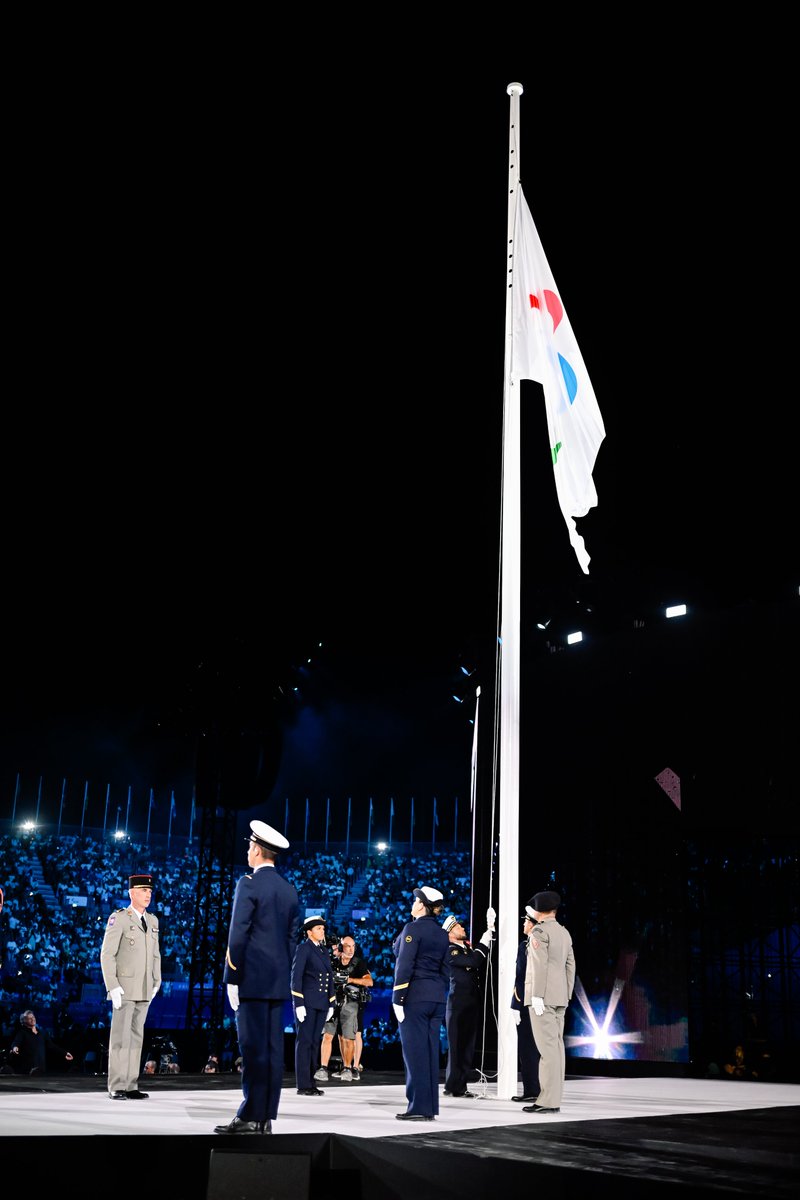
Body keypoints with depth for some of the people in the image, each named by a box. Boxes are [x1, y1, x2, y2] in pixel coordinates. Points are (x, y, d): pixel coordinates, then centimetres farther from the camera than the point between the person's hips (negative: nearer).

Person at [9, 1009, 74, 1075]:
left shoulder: (42, 1033, 16)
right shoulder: (23, 1033, -1)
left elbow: (51, 1046, 17)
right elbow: (16, 1042, -20)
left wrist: (64, 1053, 11)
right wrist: (14, 1047, -45)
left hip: (41, 1068, 5)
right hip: (26, 1068, -5)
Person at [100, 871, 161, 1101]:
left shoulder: (152, 921, 12)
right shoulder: (118, 919, -8)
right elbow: (107, 955, -12)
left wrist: (156, 983, 11)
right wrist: (112, 987, -17)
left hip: (144, 991, 6)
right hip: (124, 989, -6)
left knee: (136, 1036, 7)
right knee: (120, 1037, -4)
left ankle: (130, 1086, 12)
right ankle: (116, 1088, 1)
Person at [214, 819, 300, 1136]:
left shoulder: (248, 884, -9)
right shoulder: (290, 889, 12)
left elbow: (238, 934, -12)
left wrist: (232, 979, -9)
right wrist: (284, 975, 18)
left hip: (252, 978, -7)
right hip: (279, 980, 7)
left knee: (254, 1047, -5)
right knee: (272, 1047, 7)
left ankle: (250, 1117, -3)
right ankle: (267, 1116, 11)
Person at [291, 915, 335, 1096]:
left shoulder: (324, 950, 16)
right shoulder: (303, 948, -5)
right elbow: (296, 977, -10)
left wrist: (331, 1004, 13)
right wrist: (298, 1004, -16)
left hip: (321, 1004, 7)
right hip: (306, 1002, -7)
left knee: (314, 1042, 7)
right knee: (304, 1042, -5)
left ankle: (310, 1083, 11)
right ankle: (303, 1085, -3)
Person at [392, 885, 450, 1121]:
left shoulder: (413, 928, -9)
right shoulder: (442, 934, 12)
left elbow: (405, 966, -14)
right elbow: (445, 971, 14)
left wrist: (398, 999, -13)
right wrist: (439, 995, 19)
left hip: (415, 996, -7)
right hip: (437, 998, 7)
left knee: (415, 1051, -3)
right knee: (430, 1051, 8)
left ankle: (419, 1107, -3)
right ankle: (430, 1107, 10)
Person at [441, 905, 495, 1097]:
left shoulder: (469, 948, 18)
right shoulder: (450, 951, -8)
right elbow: (473, 961, -20)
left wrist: (491, 929, 2)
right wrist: (485, 940, -13)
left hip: (472, 1002, 8)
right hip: (458, 1002, -8)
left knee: (468, 1045, 9)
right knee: (456, 1044, -3)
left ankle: (461, 1085, 14)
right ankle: (453, 1086, 2)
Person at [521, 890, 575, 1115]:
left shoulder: (539, 932, -8)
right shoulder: (564, 933, 14)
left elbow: (540, 966, -15)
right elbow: (570, 966, 14)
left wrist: (537, 995, -16)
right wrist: (567, 996, 16)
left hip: (543, 996, -8)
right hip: (559, 997, 8)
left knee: (547, 1047, -9)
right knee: (556, 1046, 7)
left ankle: (549, 1100, -11)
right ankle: (554, 1097, 8)